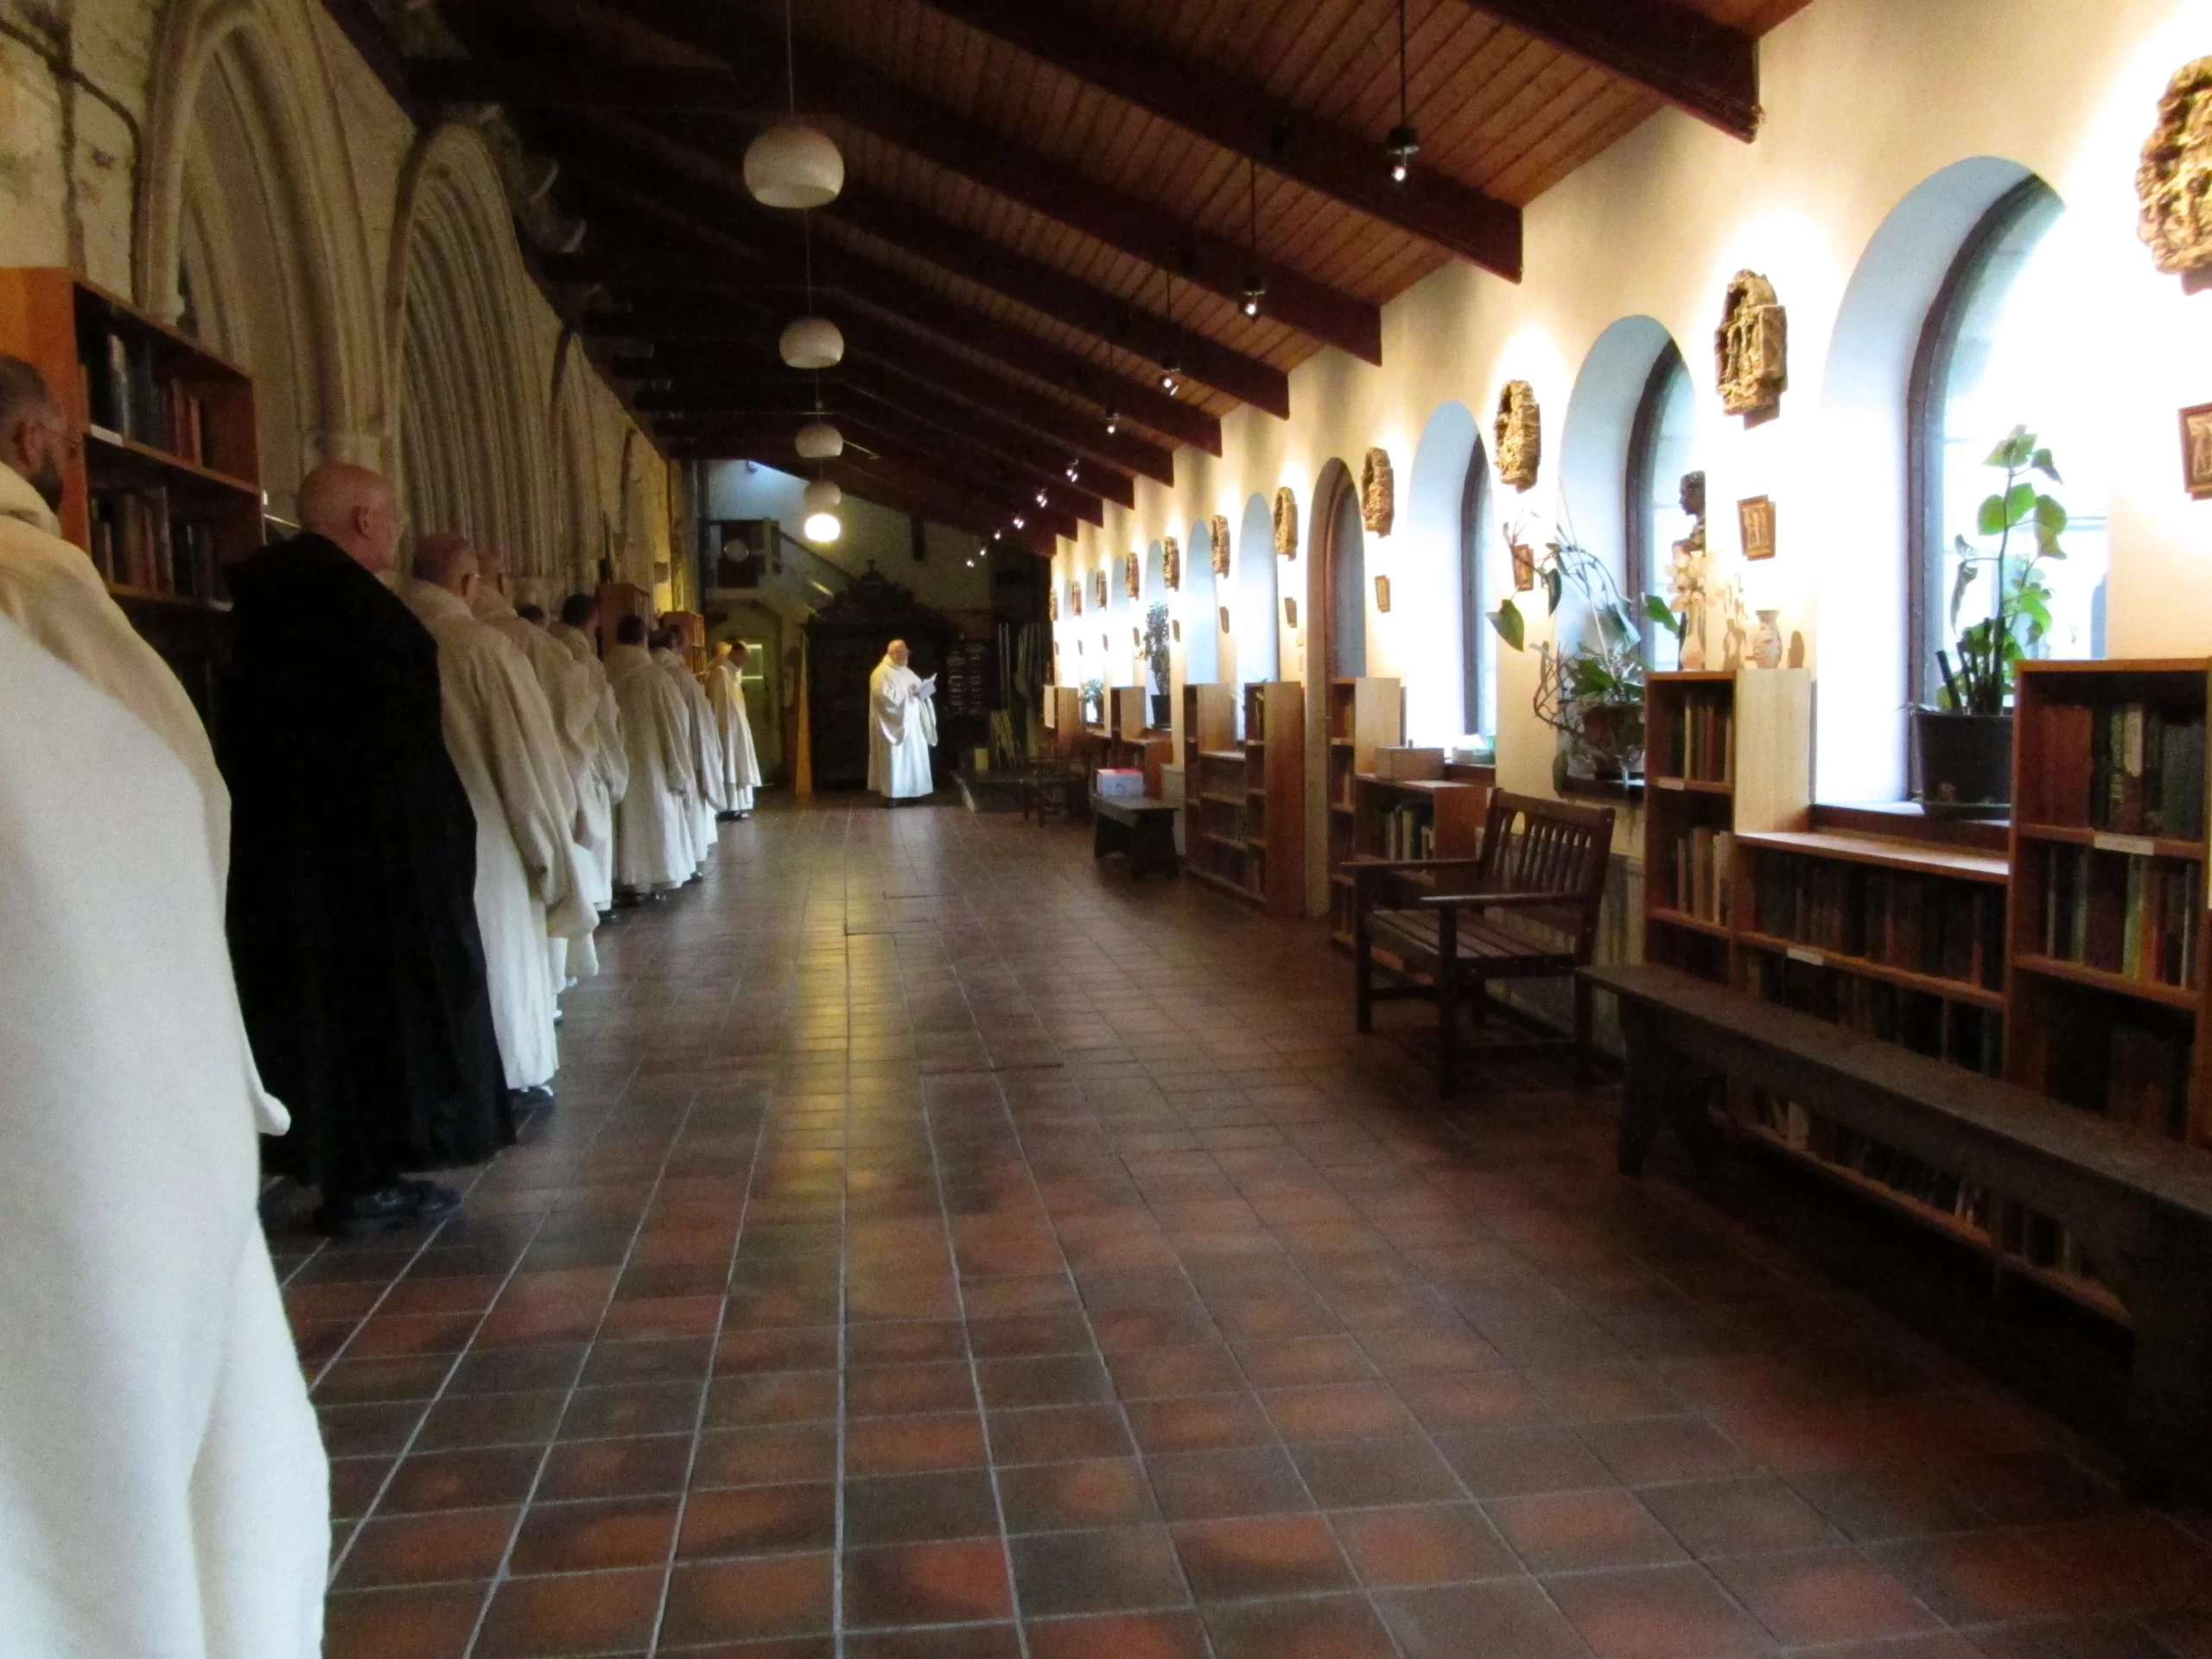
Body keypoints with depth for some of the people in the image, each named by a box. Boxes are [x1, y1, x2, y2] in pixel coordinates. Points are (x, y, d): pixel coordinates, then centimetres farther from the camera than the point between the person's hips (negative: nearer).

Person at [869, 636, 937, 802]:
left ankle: (910, 792, 14)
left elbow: (919, 689, 21)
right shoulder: (882, 673, -9)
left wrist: (924, 690, -3)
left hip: (912, 724, 9)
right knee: (895, 758, -9)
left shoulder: (907, 672, 18)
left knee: (912, 757, 8)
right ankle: (891, 794, -7)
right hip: (893, 725, -9)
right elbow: (883, 696, -22)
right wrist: (907, 692, -22)